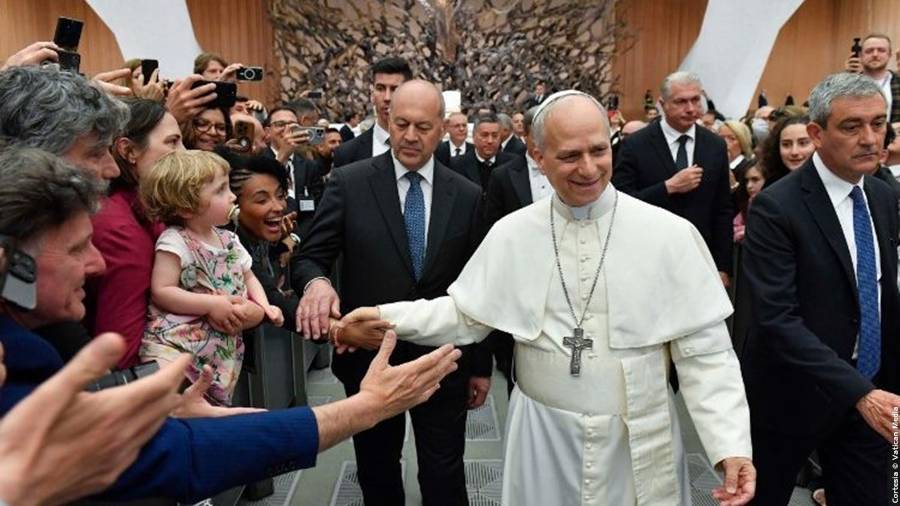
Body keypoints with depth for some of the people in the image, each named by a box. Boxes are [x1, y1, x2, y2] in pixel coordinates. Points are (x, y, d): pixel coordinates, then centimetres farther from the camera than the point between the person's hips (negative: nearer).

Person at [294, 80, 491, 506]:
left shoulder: (466, 196, -1)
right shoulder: (349, 183, -6)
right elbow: (310, 257, -8)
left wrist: (481, 364, 6)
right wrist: (316, 282, -32)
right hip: (369, 358, 0)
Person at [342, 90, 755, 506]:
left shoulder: (671, 234, -10)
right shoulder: (510, 234, -5)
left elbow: (704, 350, -7)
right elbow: (465, 315, 3)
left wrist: (731, 443, -13)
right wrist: (387, 316, -8)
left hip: (639, 442, 0)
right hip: (542, 438, 1)